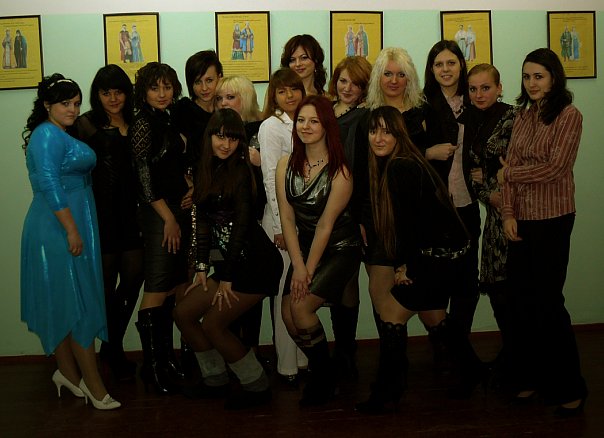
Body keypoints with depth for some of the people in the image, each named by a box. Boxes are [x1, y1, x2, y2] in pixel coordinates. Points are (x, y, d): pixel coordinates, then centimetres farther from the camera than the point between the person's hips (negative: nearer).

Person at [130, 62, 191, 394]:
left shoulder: (170, 122, 14)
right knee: (157, 288, -7)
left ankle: (166, 357, 18)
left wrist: (190, 187, 4)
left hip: (180, 209, 8)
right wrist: (169, 219, -13)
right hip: (158, 213, -8)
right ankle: (151, 365, 1)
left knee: (175, 286, 9)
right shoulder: (143, 124, -8)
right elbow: (144, 178, -13)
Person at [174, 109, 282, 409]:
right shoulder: (207, 171, 10)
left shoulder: (240, 171, -11)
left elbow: (242, 224, -15)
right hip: (229, 262, 8)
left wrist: (227, 278, -13)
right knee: (184, 313, 6)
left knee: (213, 324, -10)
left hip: (256, 263, -8)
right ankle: (215, 379, 21)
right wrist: (201, 268, 5)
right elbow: (204, 222, 10)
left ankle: (257, 387, 6)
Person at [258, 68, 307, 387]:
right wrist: (280, 226, -14)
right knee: (286, 292, -1)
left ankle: (305, 357, 21)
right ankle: (287, 365, 8)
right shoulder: (271, 126, -6)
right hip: (283, 219, -6)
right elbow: (270, 178, -11)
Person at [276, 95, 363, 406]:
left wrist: (308, 270, -14)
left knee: (301, 308, -18)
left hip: (340, 248, -5)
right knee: (288, 313, -8)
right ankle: (319, 372, 17)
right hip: (303, 245, 5)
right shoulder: (286, 165, -2)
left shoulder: (339, 171, -16)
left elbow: (326, 225, -16)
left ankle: (326, 378, 5)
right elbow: (287, 219, -4)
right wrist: (298, 266, -11)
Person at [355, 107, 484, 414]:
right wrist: (403, 262, 1)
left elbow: (407, 220, -21)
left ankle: (386, 394, 1)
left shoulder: (401, 168, -22)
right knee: (432, 317, 24)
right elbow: (391, 221, 9)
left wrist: (405, 264, -12)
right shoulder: (386, 166, 7)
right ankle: (471, 369, 45)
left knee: (390, 311, -9)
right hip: (435, 252, 10)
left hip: (439, 253, -10)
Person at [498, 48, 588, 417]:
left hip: (552, 219, -6)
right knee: (522, 298, 7)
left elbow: (555, 168, -16)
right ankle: (533, 376, 23)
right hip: (521, 219, 6)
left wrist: (509, 174, -5)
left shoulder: (569, 115, -8)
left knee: (548, 301, -2)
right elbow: (510, 166, 6)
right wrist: (508, 213, -5)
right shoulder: (523, 116, 11)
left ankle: (569, 388, 13)